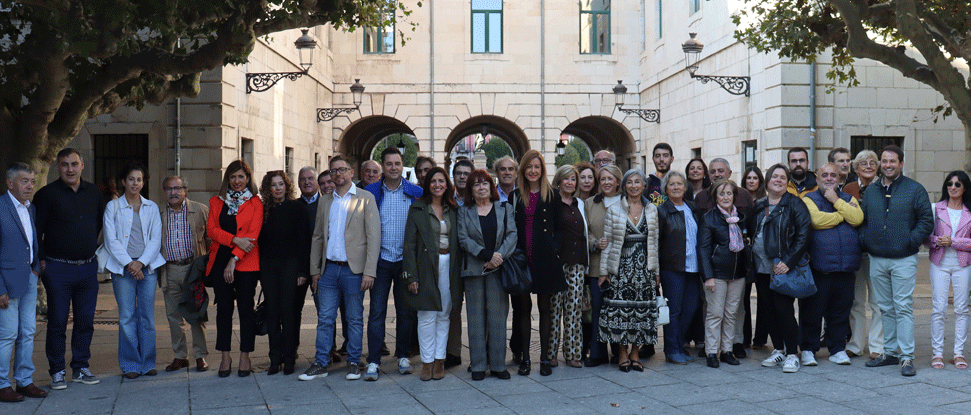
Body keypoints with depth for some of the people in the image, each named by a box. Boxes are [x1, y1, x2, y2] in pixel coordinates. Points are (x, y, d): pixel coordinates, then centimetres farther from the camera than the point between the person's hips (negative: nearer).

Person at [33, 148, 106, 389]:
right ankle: (57, 372, 11)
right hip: (58, 269, -4)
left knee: (86, 321, 9)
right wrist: (42, 260, -6)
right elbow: (36, 231, -5)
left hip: (88, 267, 4)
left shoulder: (93, 193, 9)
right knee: (57, 322, 2)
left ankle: (80, 368, 20)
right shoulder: (47, 194, -6)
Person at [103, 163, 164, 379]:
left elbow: (155, 239, 6)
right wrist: (128, 263, -10)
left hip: (147, 266, 2)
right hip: (122, 267, -2)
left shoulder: (151, 208, 11)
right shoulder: (113, 207, 5)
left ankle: (148, 363, 11)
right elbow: (111, 240, 0)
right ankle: (130, 364, 7)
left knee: (147, 316, 2)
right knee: (127, 316, -2)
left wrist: (141, 262, -8)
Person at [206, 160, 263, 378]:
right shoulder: (216, 202, 13)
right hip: (220, 261, 2)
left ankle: (245, 357, 7)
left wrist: (234, 260, -12)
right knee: (223, 309, 2)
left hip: (246, 263, -2)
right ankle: (225, 357, 10)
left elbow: (252, 234, -5)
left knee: (246, 309, -1)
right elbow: (211, 229, 2)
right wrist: (235, 240, -14)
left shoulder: (255, 203, 3)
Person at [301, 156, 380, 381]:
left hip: (353, 269, -4)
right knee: (324, 318, 5)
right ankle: (320, 364, 12)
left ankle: (354, 363, 16)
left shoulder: (366, 198, -1)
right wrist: (315, 270, 8)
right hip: (329, 269, 4)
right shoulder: (324, 201, 14)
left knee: (355, 319, 5)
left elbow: (374, 236, -6)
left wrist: (369, 271, -12)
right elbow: (317, 237, 16)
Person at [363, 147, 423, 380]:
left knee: (406, 312, 7)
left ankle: (404, 356, 20)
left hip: (406, 260, 0)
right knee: (377, 311, -3)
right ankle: (373, 362, 1)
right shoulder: (370, 192, 5)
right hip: (380, 260, 0)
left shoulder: (416, 193, 4)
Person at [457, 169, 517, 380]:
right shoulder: (464, 212, 9)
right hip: (474, 269, 0)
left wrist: (498, 257, -14)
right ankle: (478, 365, 8)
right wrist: (487, 255, -14)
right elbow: (464, 239, -2)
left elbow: (512, 236, 1)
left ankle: (498, 364, 7)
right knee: (476, 317, 2)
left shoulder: (505, 209, 11)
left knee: (498, 316, 1)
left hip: (498, 268, 0)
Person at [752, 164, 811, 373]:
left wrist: (789, 262, -16)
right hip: (762, 268, 6)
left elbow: (803, 235, -9)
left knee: (784, 309, -8)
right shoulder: (758, 206, 13)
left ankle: (792, 354, 2)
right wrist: (752, 260, 8)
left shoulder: (794, 204, -3)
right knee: (769, 310, 10)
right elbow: (751, 233, 21)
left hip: (783, 268, -5)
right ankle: (778, 350, 22)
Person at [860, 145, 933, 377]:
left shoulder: (915, 190, -1)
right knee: (885, 308, 11)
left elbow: (926, 221, -3)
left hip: (903, 260, -4)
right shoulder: (870, 192, 12)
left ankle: (906, 357, -3)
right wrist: (864, 241, 2)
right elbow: (862, 220, 18)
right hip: (876, 260, 5)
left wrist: (911, 242, -12)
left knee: (903, 308, -6)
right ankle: (890, 352, 20)